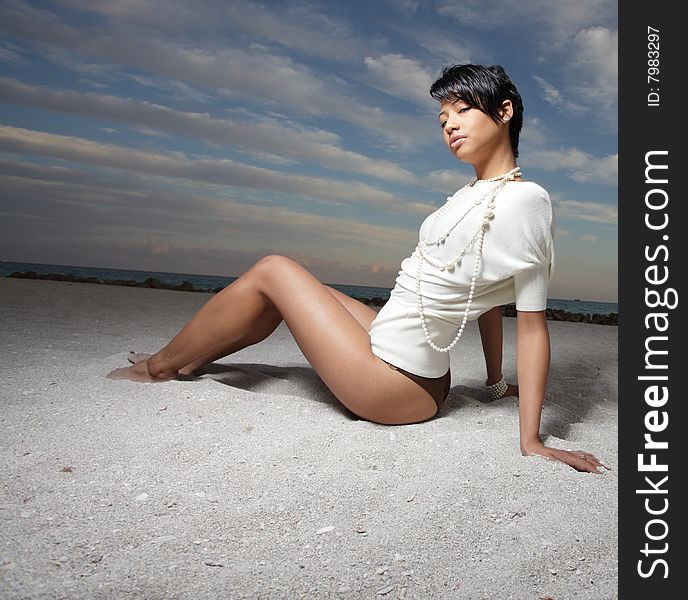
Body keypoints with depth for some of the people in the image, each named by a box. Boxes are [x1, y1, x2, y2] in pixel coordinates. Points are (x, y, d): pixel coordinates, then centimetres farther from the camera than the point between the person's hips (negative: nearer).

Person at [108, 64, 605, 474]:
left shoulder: (526, 200, -15)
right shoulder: (474, 193, 10)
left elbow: (533, 323, -17)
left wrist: (531, 440, -16)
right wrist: (495, 382, 20)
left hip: (392, 386, -8)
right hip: (417, 379, 8)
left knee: (273, 271, 0)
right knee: (298, 287, 20)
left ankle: (162, 365, 20)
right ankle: (190, 358, 35)